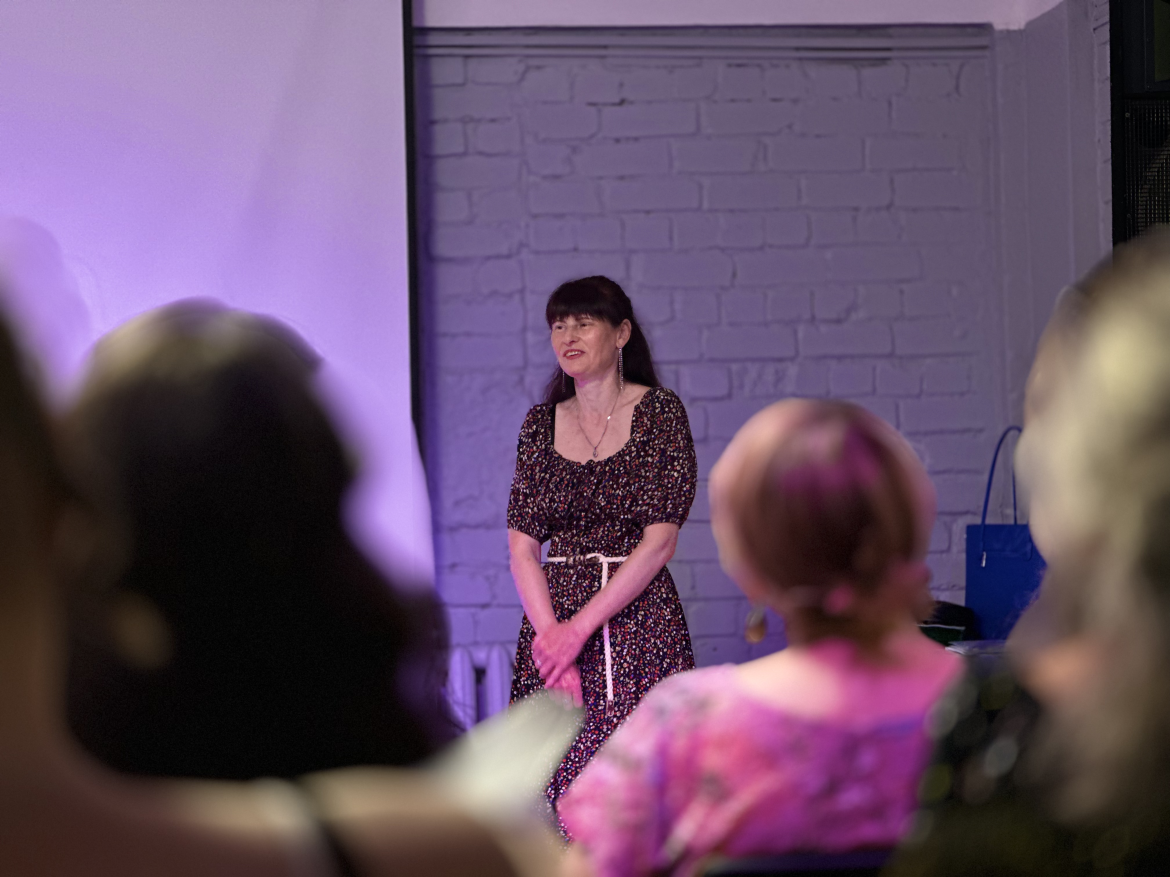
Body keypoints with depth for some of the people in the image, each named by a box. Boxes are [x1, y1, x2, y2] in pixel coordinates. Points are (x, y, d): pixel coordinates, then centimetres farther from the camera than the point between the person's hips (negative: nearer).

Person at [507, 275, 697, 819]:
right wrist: (552, 638, -9)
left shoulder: (659, 413, -1)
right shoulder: (541, 423, 10)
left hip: (638, 616, -3)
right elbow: (522, 546, 5)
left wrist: (580, 627, -13)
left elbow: (659, 542, -8)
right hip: (552, 617, 3)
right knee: (562, 784, -2)